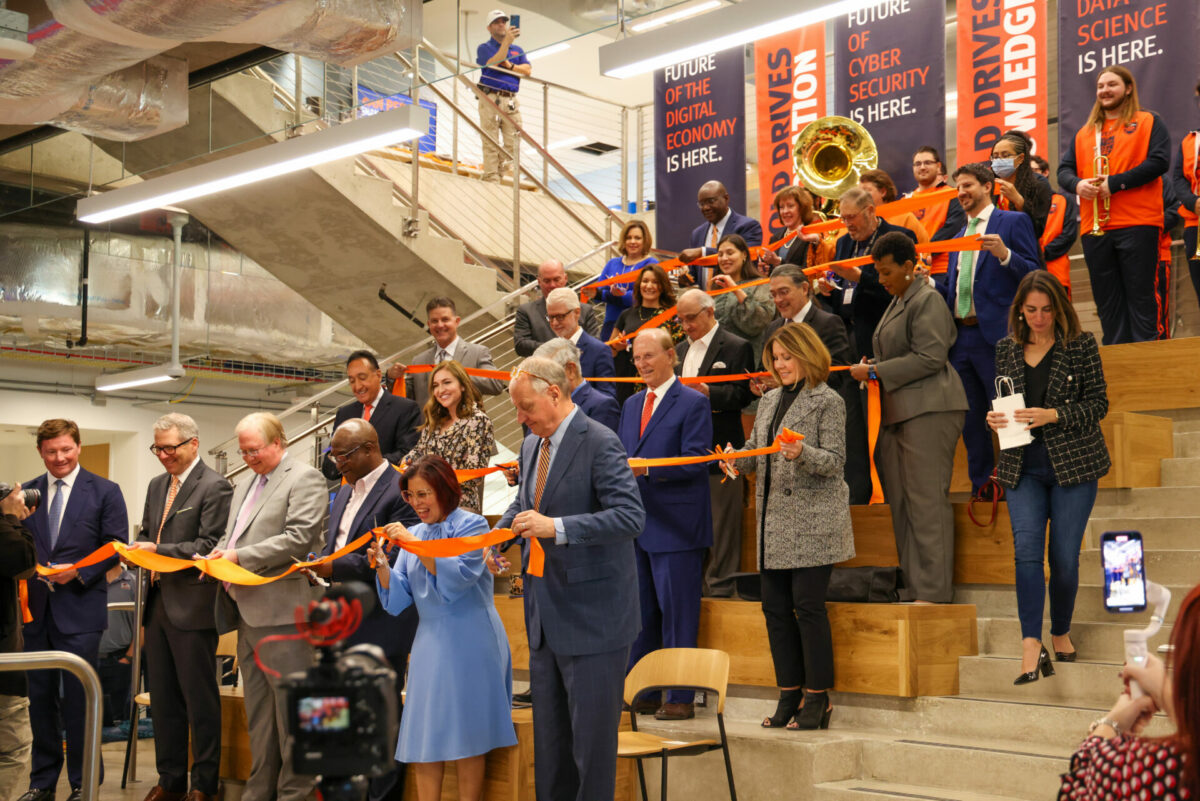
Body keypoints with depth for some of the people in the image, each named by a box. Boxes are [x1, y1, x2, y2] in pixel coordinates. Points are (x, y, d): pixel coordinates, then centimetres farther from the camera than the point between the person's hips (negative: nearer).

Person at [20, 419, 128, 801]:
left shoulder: (104, 492, 0)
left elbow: (116, 546, -3)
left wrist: (78, 572, -15)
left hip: (79, 610, -4)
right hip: (36, 610, 4)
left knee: (78, 700, 0)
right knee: (40, 699, 11)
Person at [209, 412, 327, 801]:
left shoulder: (305, 479, -6)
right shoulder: (244, 484, 21)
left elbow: (299, 538, -17)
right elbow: (230, 536, 26)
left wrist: (241, 556, -18)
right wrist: (219, 554, 2)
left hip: (281, 612, -9)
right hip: (247, 612, 9)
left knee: (289, 707, -4)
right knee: (257, 710, 14)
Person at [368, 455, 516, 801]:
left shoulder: (471, 525, -4)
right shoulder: (415, 533, 12)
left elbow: (458, 577, -17)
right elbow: (399, 596, 10)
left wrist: (414, 544, -20)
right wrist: (382, 566, -9)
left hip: (468, 643, -5)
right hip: (430, 640, 6)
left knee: (466, 735, -1)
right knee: (425, 736, 3)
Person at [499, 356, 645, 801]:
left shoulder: (600, 443, -15)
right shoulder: (532, 445, 11)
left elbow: (631, 517, -25)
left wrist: (556, 527, -30)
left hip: (592, 616, -8)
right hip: (546, 615, 8)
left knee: (592, 731, 1)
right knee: (549, 729, 17)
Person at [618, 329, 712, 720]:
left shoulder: (693, 403, -6)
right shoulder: (631, 405, 17)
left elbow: (696, 461, -15)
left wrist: (648, 469, -24)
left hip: (676, 525, -7)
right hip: (637, 523, 7)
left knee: (678, 613, -2)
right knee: (640, 612, 12)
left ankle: (681, 697, 5)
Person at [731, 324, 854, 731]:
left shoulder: (828, 402, -3)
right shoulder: (769, 400, 17)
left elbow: (835, 461, -9)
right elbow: (756, 448, 18)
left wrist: (802, 453, -26)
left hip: (813, 518, -7)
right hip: (774, 518, 7)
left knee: (808, 604, -7)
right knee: (775, 606, 6)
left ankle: (817, 698, 2)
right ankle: (789, 695, 15)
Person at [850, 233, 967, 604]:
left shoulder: (927, 300, -8)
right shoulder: (897, 302, 20)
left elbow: (929, 358, -16)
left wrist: (876, 371, -13)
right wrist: (872, 367, 8)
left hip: (928, 410, -10)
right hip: (899, 413, 10)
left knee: (926, 500, -8)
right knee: (901, 503, 7)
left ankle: (934, 591, -4)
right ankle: (913, 587, 12)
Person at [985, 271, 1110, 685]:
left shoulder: (1081, 345, -2)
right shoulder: (1006, 349, 8)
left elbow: (1098, 403, -4)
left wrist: (1053, 415, -18)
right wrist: (994, 418, -6)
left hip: (1072, 463, -2)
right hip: (1023, 465, 2)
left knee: (1064, 556, 3)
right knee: (1026, 548, -12)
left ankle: (1061, 634, 25)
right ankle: (1031, 647, -15)